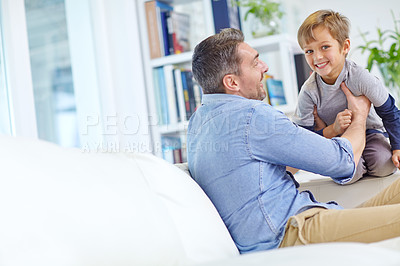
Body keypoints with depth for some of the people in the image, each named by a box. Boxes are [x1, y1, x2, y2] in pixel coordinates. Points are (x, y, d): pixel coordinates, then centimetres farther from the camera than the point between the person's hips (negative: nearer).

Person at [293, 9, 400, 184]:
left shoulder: (360, 78, -23)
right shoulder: (309, 92, -21)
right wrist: (332, 130, -34)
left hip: (368, 131, 1)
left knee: (385, 165, -25)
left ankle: (365, 161, 9)